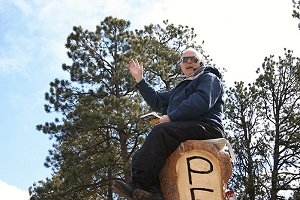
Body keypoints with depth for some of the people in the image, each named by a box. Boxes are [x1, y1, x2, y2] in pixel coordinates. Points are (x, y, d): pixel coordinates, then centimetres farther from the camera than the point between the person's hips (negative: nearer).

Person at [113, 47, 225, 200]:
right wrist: (140, 80, 33)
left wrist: (171, 117, -15)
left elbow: (201, 102, -11)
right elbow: (157, 101, 35)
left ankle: (138, 184, -41)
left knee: (160, 131, -33)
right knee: (139, 157, -8)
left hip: (205, 127, -8)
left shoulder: (210, 78, 10)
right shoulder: (180, 88, 36)